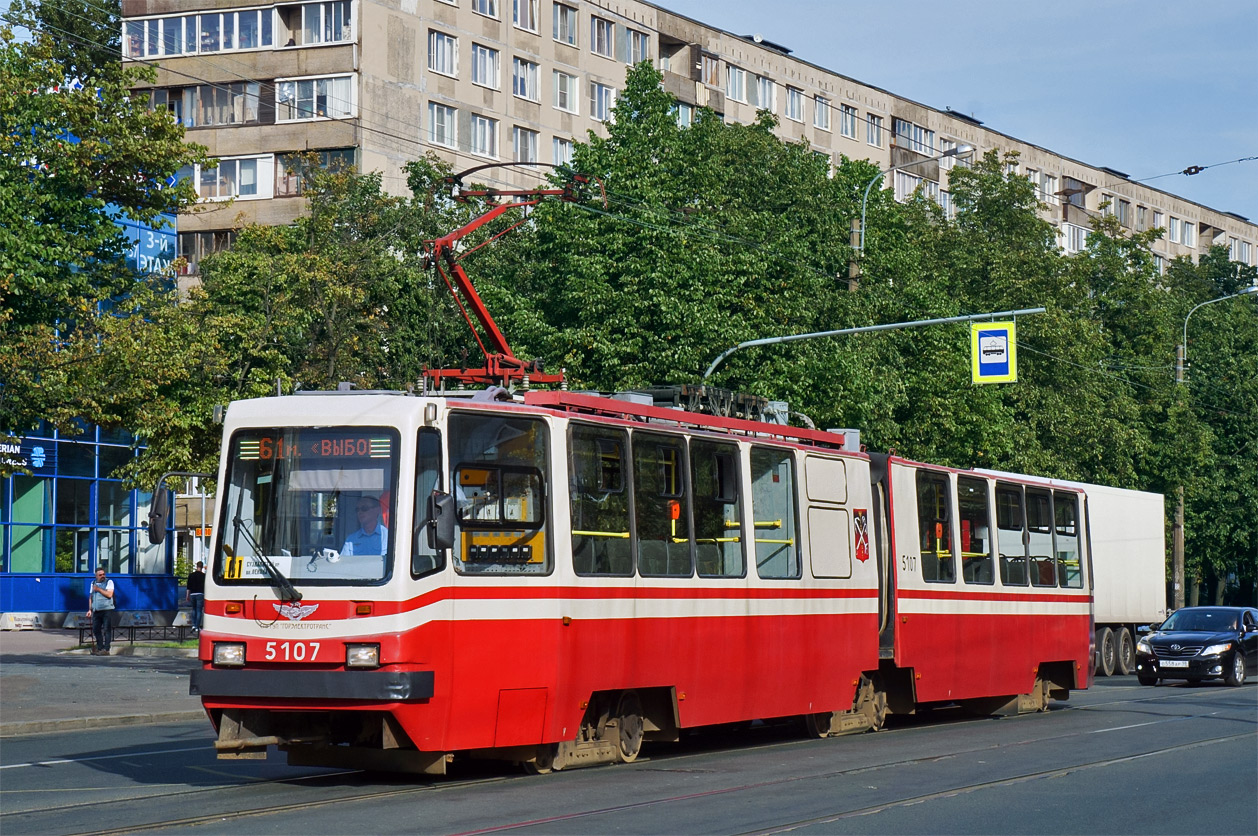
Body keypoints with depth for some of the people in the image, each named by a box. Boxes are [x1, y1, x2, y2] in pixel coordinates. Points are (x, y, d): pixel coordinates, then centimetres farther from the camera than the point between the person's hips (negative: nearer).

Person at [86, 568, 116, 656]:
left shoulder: (109, 582, -1)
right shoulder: (93, 583, 16)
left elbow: (109, 594, -14)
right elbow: (90, 597, 20)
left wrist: (98, 589, -12)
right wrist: (90, 610, 14)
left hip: (107, 610, -6)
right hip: (96, 611, 6)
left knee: (107, 630, -6)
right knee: (96, 630, 6)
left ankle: (106, 649, -5)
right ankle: (100, 648, 15)